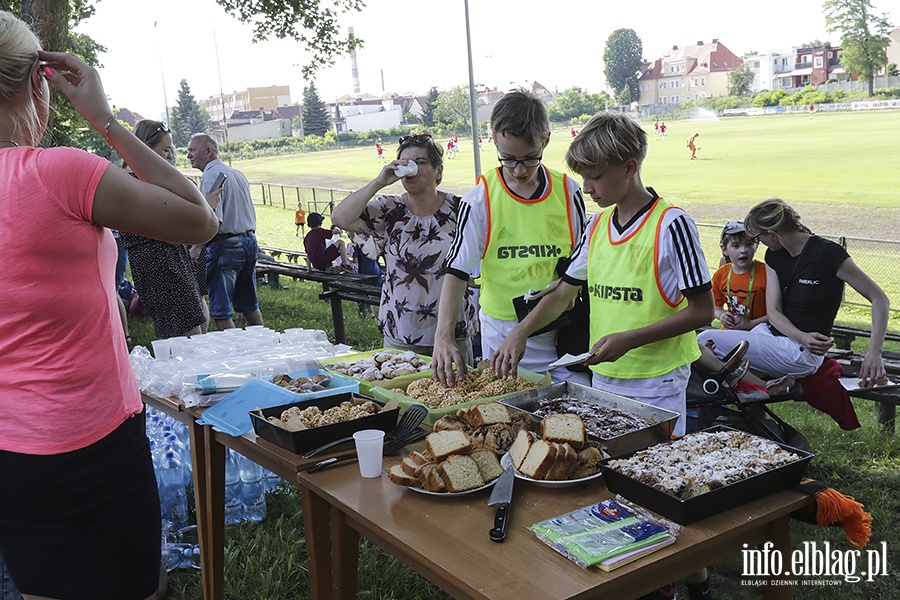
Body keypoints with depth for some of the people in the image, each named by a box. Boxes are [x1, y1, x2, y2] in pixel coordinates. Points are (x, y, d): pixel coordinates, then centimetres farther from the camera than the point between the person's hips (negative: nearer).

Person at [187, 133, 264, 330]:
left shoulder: (211, 175, -12)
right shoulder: (237, 173, 15)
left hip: (225, 245, -9)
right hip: (250, 240, 9)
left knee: (220, 310, -4)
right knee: (249, 305, 19)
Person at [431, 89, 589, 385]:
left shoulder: (568, 192, 0)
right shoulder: (480, 198, -6)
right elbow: (457, 270, -10)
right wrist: (444, 336, -22)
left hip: (561, 330, 2)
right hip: (502, 332, -1)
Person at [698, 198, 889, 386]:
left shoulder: (827, 253, -14)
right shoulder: (774, 255, 7)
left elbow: (879, 299, -11)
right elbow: (773, 311, -1)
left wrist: (874, 353, -20)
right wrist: (802, 336, -22)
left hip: (800, 351, -8)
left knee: (706, 341, -20)